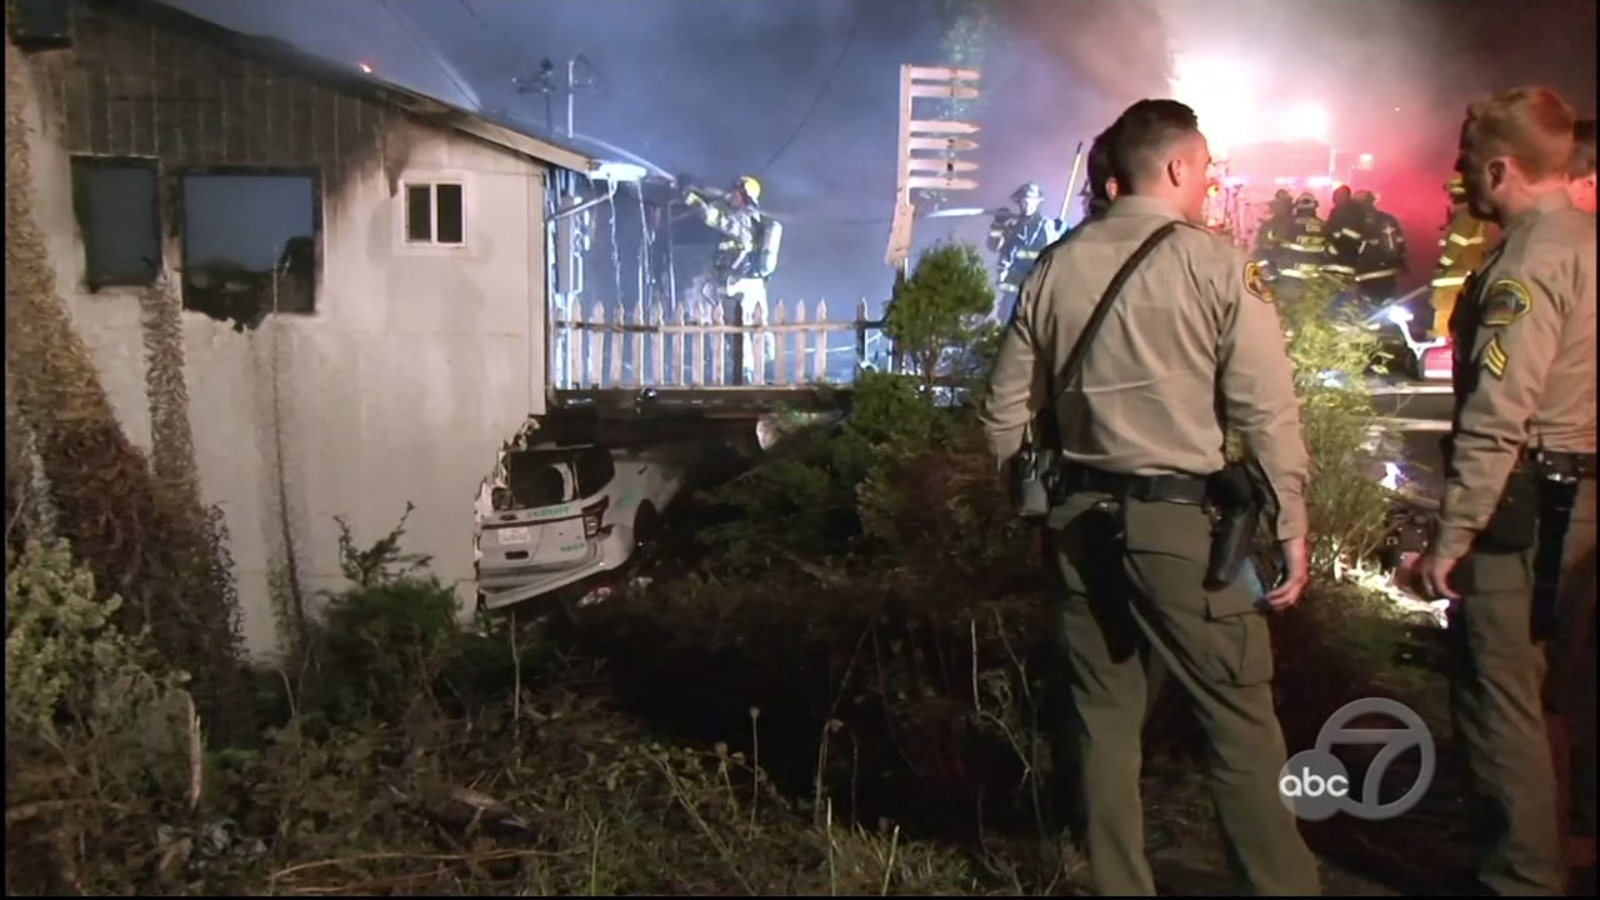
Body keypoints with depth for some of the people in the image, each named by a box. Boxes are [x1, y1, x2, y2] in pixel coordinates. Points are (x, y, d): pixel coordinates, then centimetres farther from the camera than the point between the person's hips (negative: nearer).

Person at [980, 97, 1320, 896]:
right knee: (1239, 719, 7)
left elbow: (1005, 414, 8)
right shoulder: (1217, 265, -6)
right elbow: (1267, 412, -9)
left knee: (1103, 719, 14)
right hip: (1181, 519, -5)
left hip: (1079, 519, 5)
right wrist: (1290, 530, -2)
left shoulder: (1055, 268, 6)